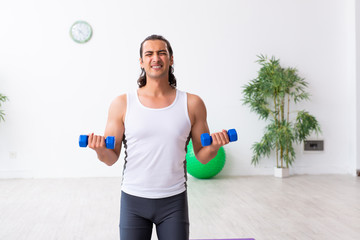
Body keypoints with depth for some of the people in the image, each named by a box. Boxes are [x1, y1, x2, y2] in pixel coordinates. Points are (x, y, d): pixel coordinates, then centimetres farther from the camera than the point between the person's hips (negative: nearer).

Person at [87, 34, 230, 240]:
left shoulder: (192, 104, -1)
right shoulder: (122, 104, -2)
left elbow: (202, 156, 5)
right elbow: (111, 158, 1)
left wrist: (214, 145, -16)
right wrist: (100, 149, -20)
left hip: (174, 201, 1)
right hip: (133, 200, 0)